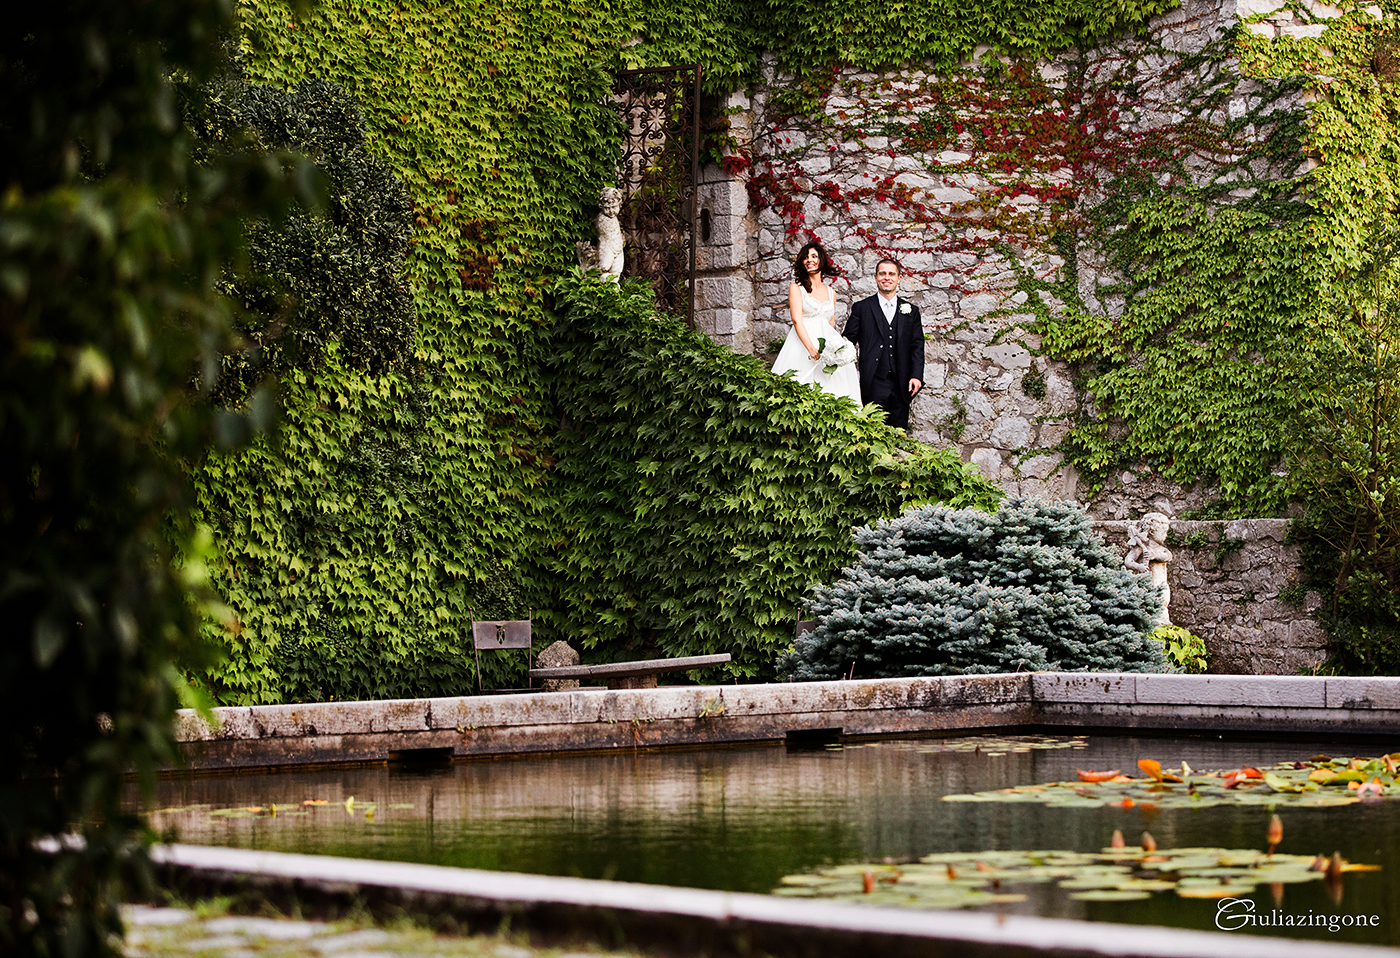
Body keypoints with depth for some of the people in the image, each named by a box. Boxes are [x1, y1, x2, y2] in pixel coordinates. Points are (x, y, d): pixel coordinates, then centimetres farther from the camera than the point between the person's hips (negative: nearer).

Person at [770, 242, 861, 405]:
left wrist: (834, 349, 2)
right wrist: (811, 349, -21)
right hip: (803, 343, -4)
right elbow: (797, 321, -7)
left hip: (827, 342, 4)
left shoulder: (831, 293, 17)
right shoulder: (796, 288, 5)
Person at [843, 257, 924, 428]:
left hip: (901, 385, 3)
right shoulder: (861, 308, 8)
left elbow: (917, 346, 11)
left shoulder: (911, 310, 15)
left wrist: (916, 376, -1)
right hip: (874, 382, -3)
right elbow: (848, 341, 6)